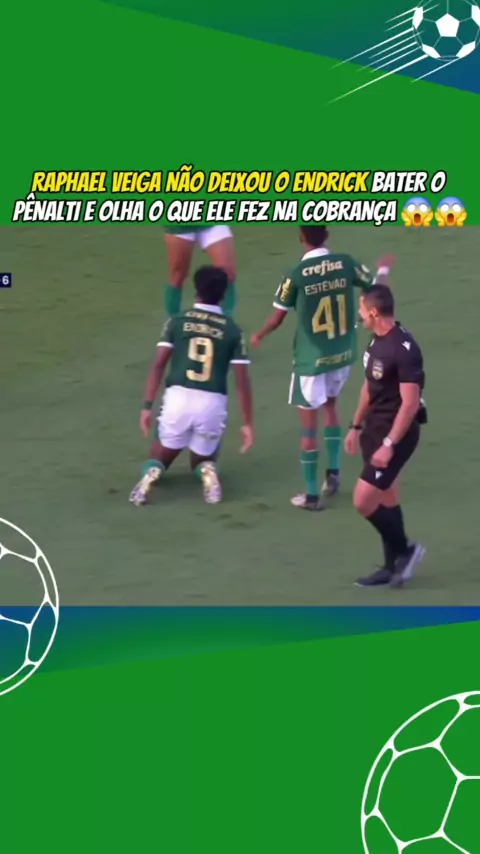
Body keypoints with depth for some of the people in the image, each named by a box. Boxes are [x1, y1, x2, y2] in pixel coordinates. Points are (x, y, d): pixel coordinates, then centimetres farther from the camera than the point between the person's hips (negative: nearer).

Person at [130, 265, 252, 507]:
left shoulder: (177, 322, 6)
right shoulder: (232, 331, 6)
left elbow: (158, 365, -1)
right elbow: (242, 381, 3)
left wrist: (147, 407, 0)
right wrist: (247, 423, 8)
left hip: (178, 398, 0)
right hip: (212, 404, 0)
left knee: (159, 459, 21)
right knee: (202, 461, 25)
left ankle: (151, 473, -15)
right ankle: (207, 470, -12)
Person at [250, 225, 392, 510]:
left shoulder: (297, 275, -15)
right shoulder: (346, 263, -7)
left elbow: (277, 319, -6)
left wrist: (259, 336, 15)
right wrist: (385, 268, 30)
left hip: (312, 358, -4)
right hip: (343, 353, 4)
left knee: (309, 424, 4)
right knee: (330, 405, 29)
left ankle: (312, 494, 8)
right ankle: (333, 472, 22)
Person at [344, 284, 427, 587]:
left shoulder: (404, 349, -23)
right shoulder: (378, 340, 6)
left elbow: (410, 403, -24)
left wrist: (389, 445, -25)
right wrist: (356, 426, 21)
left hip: (396, 433, -9)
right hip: (375, 428, 9)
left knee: (363, 501, -10)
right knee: (387, 500, 15)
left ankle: (405, 550, 8)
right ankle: (393, 566, 25)